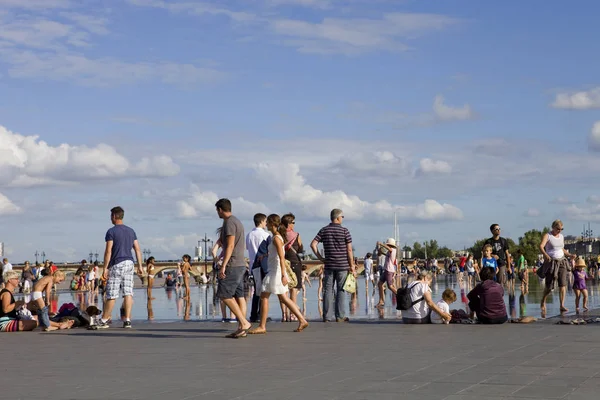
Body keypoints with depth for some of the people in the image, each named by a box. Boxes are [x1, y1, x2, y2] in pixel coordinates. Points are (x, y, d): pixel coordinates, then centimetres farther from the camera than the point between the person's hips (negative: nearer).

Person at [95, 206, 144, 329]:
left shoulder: (111, 231, -6)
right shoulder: (131, 231, 12)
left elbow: (108, 251, -11)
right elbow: (137, 249, 10)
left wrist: (105, 268, -8)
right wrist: (140, 266, 13)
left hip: (116, 264, -5)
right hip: (129, 263, 5)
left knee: (111, 295, -1)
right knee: (128, 293, 1)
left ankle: (104, 320, 7)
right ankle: (127, 320, -3)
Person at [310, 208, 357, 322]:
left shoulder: (324, 230, 5)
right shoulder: (345, 231, -4)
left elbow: (313, 244, -4)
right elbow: (349, 250, -6)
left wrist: (320, 258, 3)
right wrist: (352, 266, -1)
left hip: (329, 265, 3)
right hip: (343, 265, -3)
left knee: (328, 290, 6)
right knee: (341, 291, 3)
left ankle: (325, 316, 5)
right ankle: (340, 316, 1)